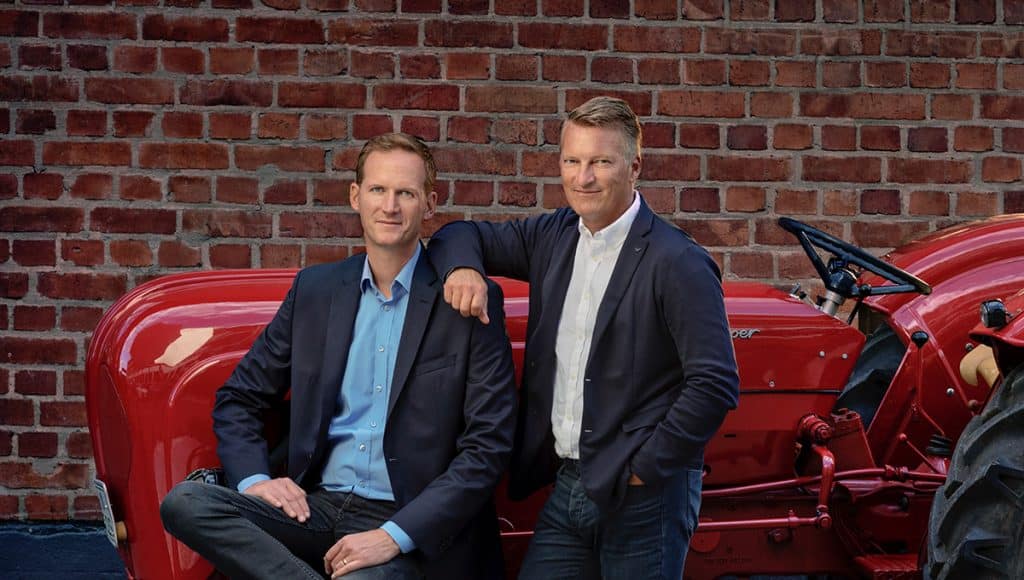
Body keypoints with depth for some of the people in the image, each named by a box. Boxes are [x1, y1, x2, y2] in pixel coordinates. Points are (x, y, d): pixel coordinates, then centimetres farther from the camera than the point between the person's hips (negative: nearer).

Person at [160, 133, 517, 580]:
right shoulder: (314, 289, 10)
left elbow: (488, 445, -7)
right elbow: (238, 399, 17)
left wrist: (394, 536, -17)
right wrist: (254, 480, -4)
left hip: (406, 524, -6)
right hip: (315, 506, 6)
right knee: (184, 502, -21)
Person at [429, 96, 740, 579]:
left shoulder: (678, 264, -14)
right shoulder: (553, 237, 7)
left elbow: (715, 385, -17)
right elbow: (465, 235, 15)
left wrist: (645, 467, -15)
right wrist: (462, 268, -8)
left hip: (642, 498, -6)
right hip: (566, 486, 6)